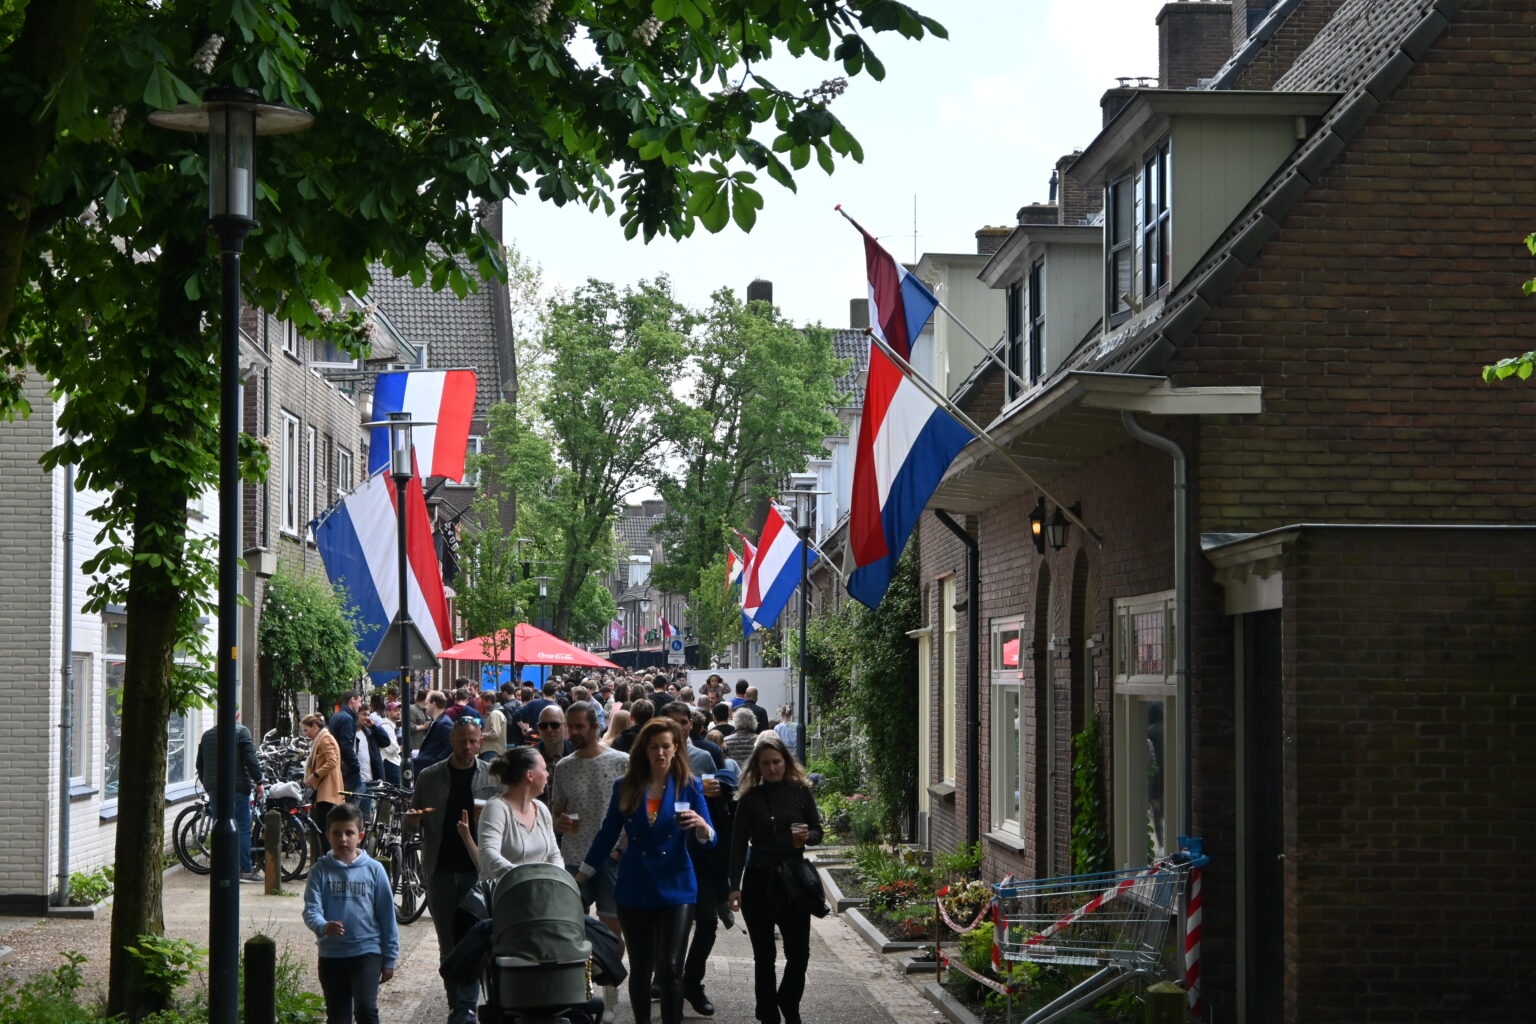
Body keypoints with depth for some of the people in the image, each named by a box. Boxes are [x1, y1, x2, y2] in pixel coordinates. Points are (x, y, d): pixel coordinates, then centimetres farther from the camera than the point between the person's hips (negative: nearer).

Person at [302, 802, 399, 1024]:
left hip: (367, 951, -2)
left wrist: (389, 958, 2)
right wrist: (323, 926, -32)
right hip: (331, 954, 2)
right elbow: (311, 910, -9)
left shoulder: (373, 869, -2)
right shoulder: (320, 870, 0)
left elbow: (387, 915, 2)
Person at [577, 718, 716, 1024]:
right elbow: (607, 835, 9)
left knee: (670, 967, -11)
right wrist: (580, 877, 10)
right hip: (635, 888, 2)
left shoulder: (689, 787, -1)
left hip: (675, 887, -2)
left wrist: (701, 825, -30)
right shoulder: (626, 787, 3)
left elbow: (710, 840, -7)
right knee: (640, 968, 10)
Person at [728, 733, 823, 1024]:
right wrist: (735, 886, -6)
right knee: (764, 956, 5)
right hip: (759, 881, -1)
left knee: (799, 952, -2)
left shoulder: (801, 792, 3)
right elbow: (738, 844, 0)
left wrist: (807, 835, -15)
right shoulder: (750, 798, 1)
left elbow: (818, 832, 9)